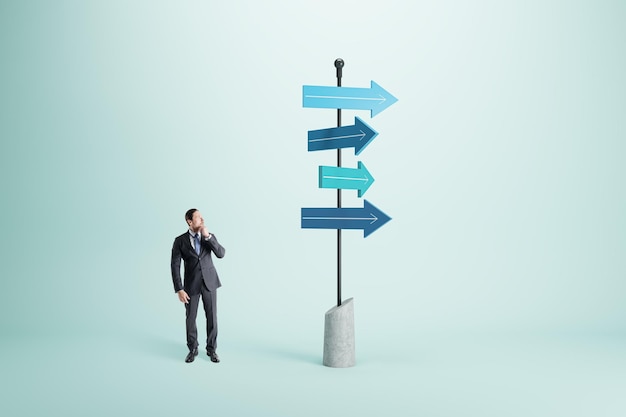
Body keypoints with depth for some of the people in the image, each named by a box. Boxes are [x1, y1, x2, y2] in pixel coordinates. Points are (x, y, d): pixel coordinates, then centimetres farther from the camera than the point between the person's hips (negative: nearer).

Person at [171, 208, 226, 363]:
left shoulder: (210, 237, 2)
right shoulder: (180, 241, -5)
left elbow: (221, 254, -13)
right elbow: (175, 266, -7)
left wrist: (207, 236, -21)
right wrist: (179, 289, -13)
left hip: (209, 282, 1)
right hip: (191, 284, -1)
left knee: (212, 317, 4)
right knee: (190, 318, 6)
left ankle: (211, 349, 20)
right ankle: (193, 349, 25)